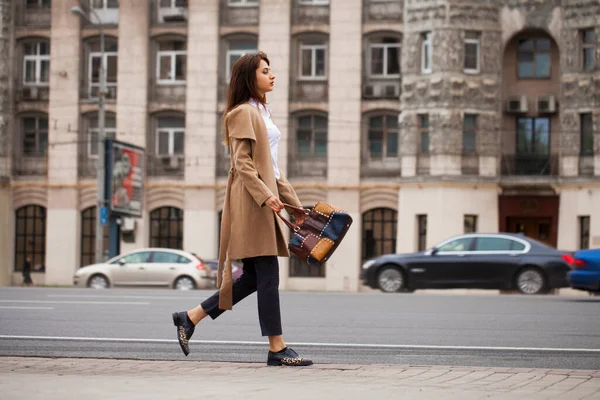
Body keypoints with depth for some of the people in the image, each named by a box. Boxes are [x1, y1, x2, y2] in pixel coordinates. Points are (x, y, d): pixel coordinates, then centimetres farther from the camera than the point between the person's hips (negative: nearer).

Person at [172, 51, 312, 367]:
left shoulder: (262, 113, 23)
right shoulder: (243, 112, -7)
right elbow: (242, 162, -16)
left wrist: (293, 203, 21)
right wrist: (265, 195, -25)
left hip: (265, 199, 10)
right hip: (251, 200, -10)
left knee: (253, 278, 9)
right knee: (267, 275, -8)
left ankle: (190, 318, 14)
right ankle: (277, 349, -4)